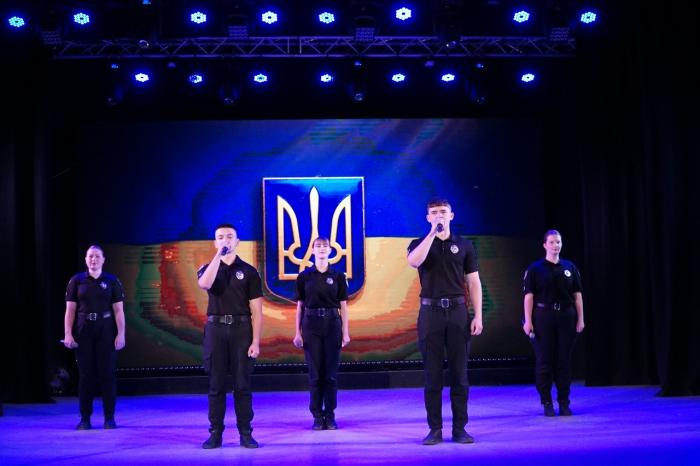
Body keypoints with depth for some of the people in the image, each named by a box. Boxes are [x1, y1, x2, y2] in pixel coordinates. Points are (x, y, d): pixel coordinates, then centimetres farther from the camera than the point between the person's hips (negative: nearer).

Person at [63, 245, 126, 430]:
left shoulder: (112, 281, 5)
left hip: (106, 332, -1)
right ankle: (85, 418, 9)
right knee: (85, 374, 2)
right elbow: (70, 310, 4)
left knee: (107, 373, -1)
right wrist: (68, 334, -5)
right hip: (83, 333, 1)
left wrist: (121, 334, -6)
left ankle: (109, 418, 6)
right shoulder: (76, 281, 6)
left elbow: (118, 310, 2)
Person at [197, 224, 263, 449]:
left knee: (242, 384, 0)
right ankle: (215, 433, 9)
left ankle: (245, 433, 7)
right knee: (216, 385, 3)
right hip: (216, 329, 1)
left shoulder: (249, 271, 5)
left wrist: (256, 341, -7)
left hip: (241, 330, -1)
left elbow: (257, 311, 1)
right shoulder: (208, 268, 10)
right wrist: (219, 255, -13)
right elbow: (204, 284, -17)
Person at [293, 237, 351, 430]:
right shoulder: (304, 276, 5)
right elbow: (300, 306, 6)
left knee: (331, 372, 1)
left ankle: (330, 415, 9)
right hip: (311, 323, 0)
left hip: (332, 323, 0)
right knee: (315, 372, 1)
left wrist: (346, 332, 0)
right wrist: (297, 332, 1)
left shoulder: (338, 276, 5)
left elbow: (343, 306, 5)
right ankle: (317, 416, 8)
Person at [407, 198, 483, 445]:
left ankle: (460, 428, 9)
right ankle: (435, 429, 7)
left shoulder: (464, 246, 9)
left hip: (457, 312, 1)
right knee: (432, 374, 1)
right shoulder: (420, 244, 7)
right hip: (430, 313, -1)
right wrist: (432, 233, -17)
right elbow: (413, 261, -18)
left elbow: (474, 283, 7)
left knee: (459, 373, 2)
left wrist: (478, 316, -2)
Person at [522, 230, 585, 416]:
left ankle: (564, 402, 10)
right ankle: (547, 403, 8)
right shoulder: (535, 268, 2)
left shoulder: (570, 267, 10)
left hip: (566, 317, 2)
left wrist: (580, 319, 4)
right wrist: (528, 320, -9)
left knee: (564, 361, 4)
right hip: (543, 317, -2)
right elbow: (528, 296, -2)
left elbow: (577, 295, 10)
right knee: (544, 360, 0)